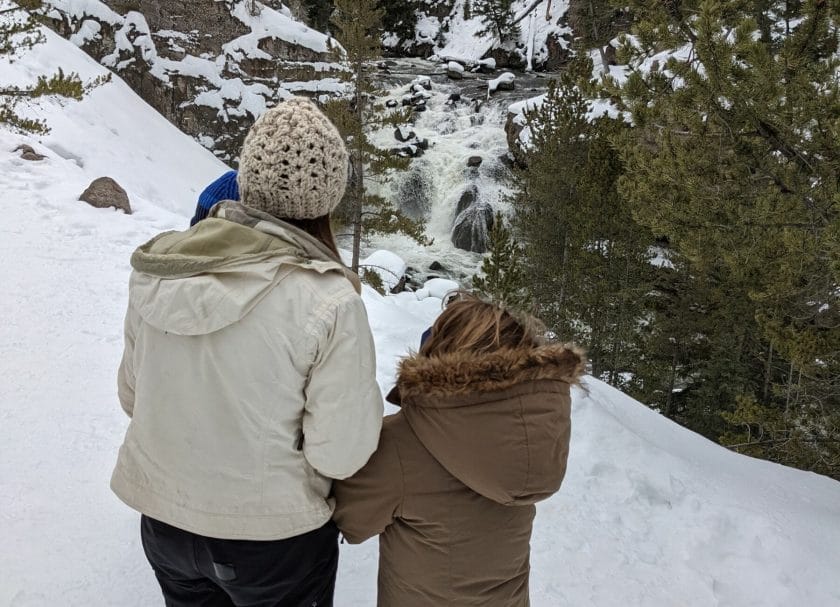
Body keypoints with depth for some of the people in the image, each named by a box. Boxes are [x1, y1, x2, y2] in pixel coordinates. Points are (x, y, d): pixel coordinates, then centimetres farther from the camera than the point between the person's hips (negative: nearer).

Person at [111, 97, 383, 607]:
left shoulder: (157, 269, -12)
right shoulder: (329, 300, -26)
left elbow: (133, 396, 1)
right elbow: (341, 455, -21)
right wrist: (365, 402, -3)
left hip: (162, 519, 4)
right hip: (273, 533, -3)